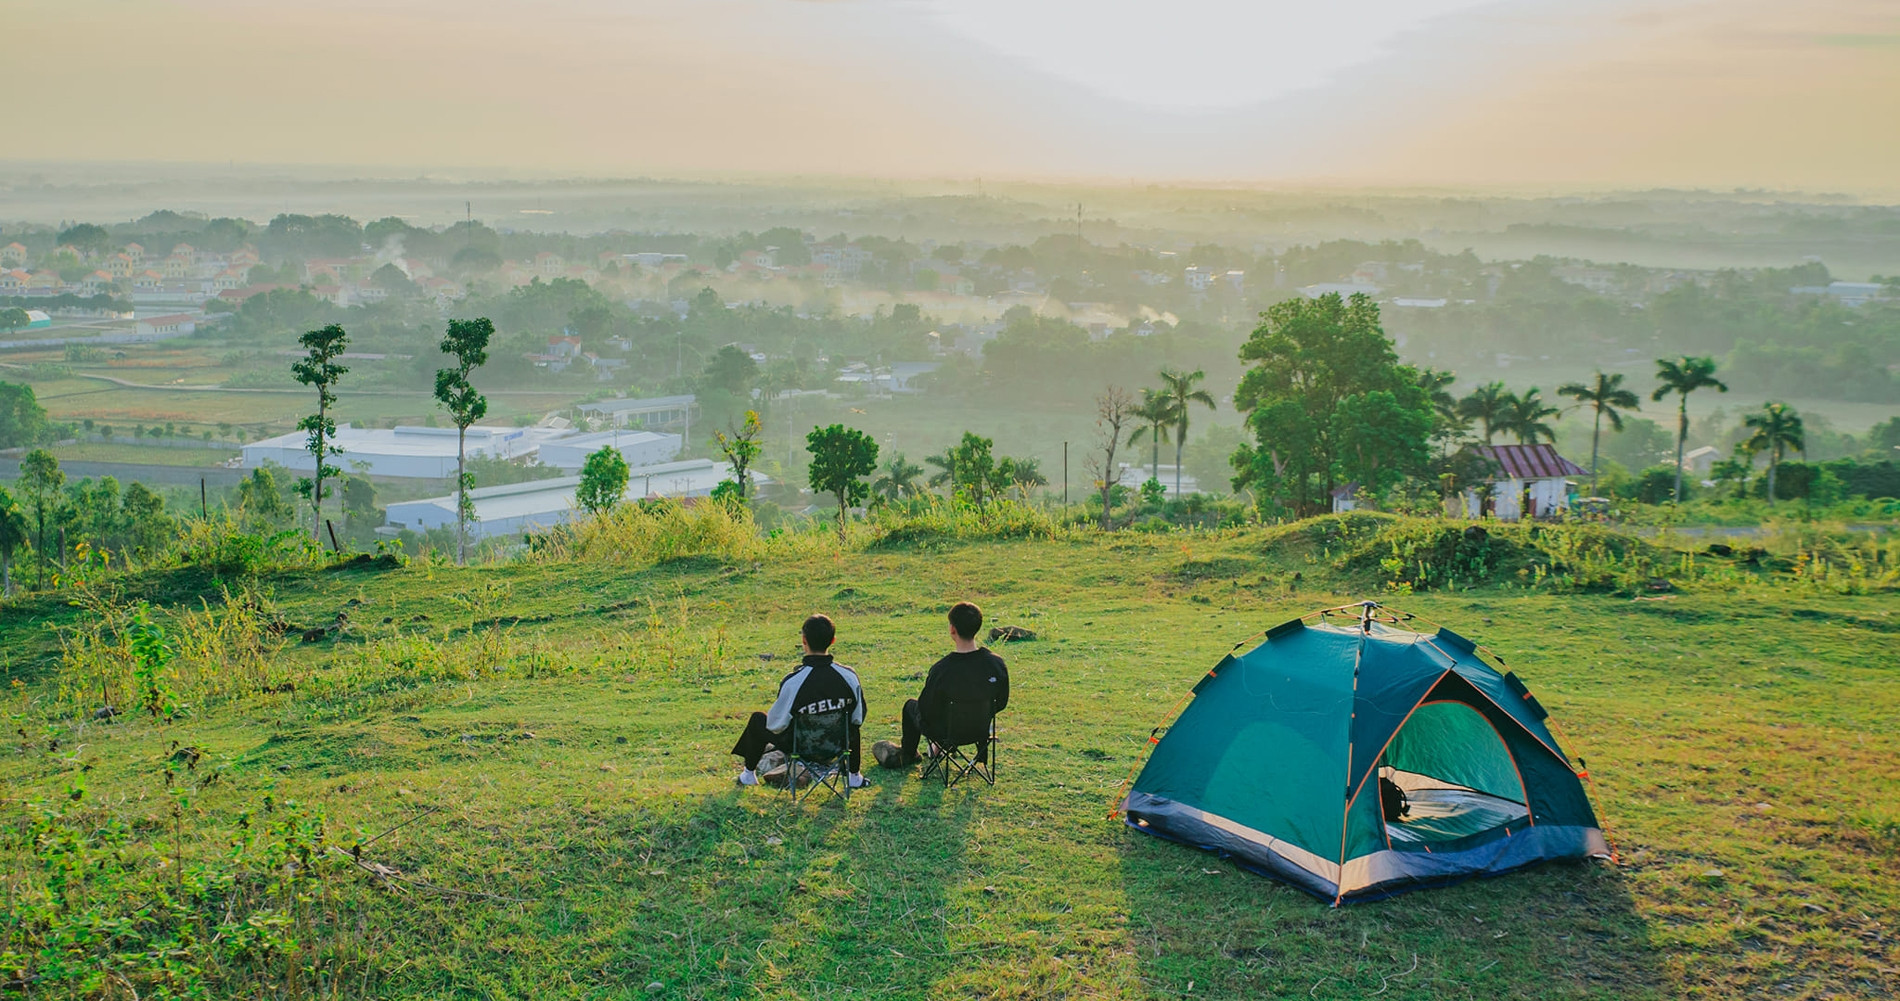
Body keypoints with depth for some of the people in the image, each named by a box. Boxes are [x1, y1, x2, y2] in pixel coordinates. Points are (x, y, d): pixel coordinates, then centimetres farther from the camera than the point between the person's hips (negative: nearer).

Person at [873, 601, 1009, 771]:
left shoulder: (941, 669, -33)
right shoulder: (997, 664, -22)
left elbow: (925, 710, -18)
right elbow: (1000, 704, -5)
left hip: (944, 730, -4)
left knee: (911, 706, 28)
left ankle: (906, 757, 50)